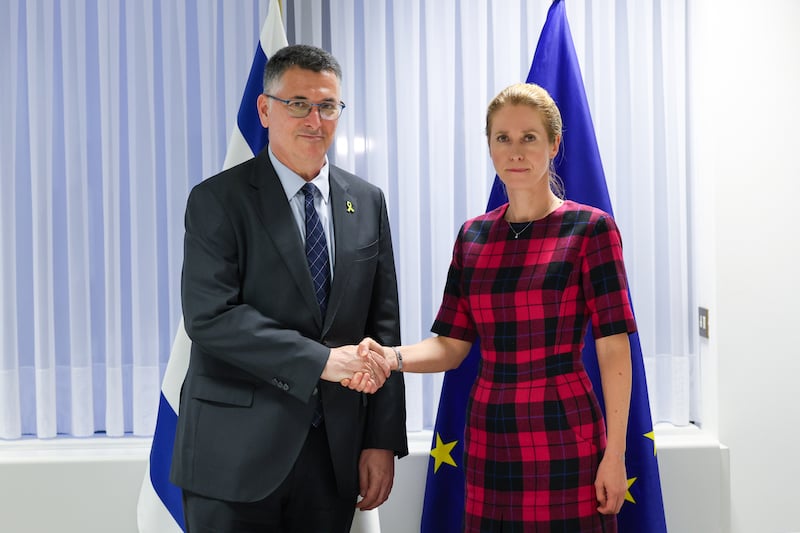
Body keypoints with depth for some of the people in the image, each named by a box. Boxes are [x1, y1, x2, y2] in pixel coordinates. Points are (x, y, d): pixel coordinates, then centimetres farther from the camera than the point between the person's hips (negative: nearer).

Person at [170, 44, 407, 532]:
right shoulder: (218, 200, -5)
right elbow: (210, 315, -16)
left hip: (335, 451, 4)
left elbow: (383, 323, 6)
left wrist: (383, 439, 1)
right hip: (237, 452, -3)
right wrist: (322, 360, -21)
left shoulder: (367, 202, 8)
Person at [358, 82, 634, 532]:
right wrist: (393, 356, -13)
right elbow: (451, 345, 6)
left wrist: (615, 454, -11)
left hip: (565, 437, -4)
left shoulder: (590, 229, -5)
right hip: (489, 436, 4)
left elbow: (614, 349, -8)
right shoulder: (473, 237, 8)